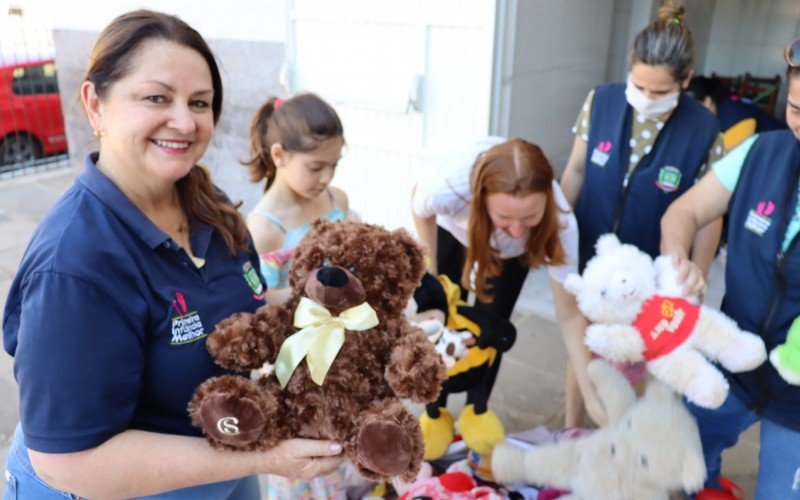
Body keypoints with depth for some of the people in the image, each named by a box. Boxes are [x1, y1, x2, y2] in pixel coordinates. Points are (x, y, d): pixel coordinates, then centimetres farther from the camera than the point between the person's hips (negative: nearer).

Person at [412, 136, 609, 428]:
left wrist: (593, 399, -33)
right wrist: (431, 273, -11)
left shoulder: (559, 221, -42)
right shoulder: (448, 187, -45)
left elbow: (569, 315, -31)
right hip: (452, 228, 0)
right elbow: (421, 210, -17)